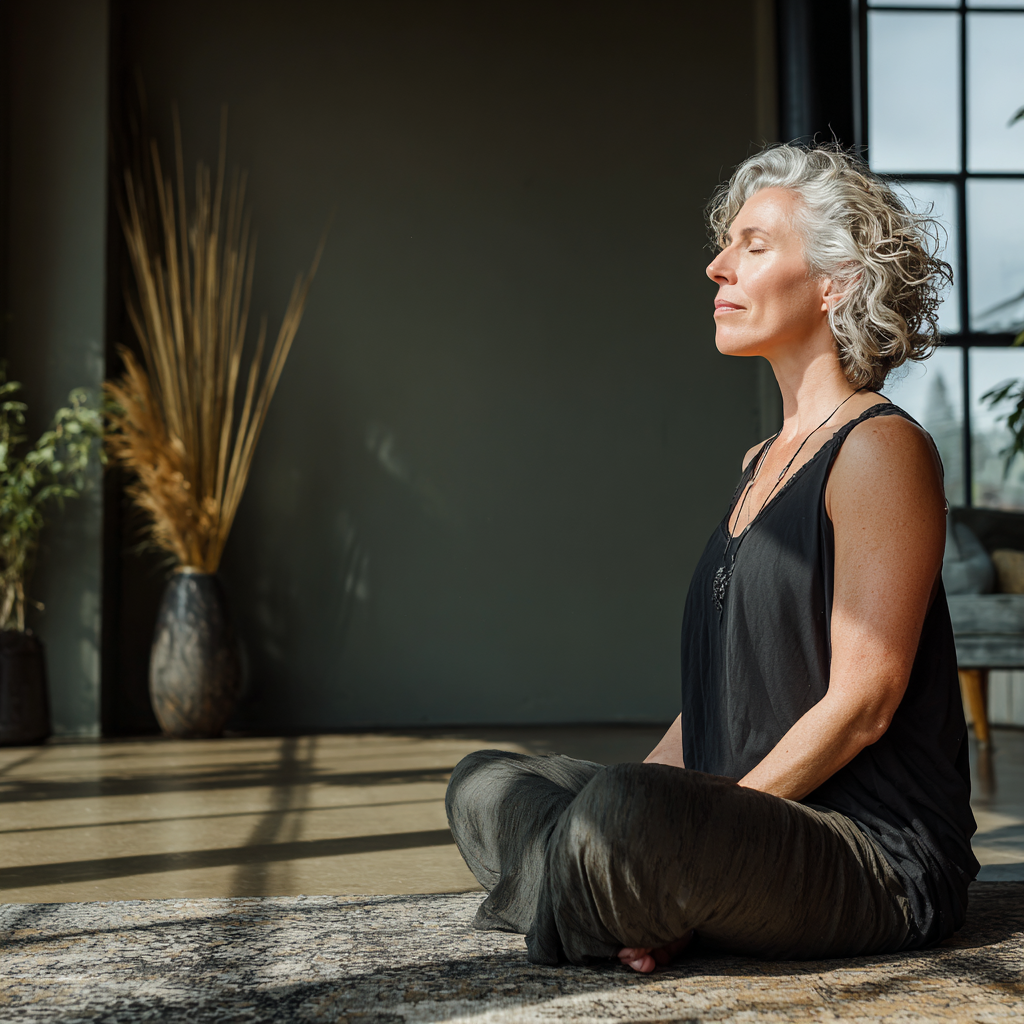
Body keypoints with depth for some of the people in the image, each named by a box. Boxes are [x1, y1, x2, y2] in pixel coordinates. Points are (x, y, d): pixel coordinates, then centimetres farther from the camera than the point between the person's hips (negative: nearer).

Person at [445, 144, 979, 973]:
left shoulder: (881, 447, -10)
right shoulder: (762, 463, 18)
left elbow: (862, 702, -16)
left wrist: (695, 823, -17)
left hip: (877, 860, -9)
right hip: (756, 820, 9)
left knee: (625, 813, -34)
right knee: (484, 785, 6)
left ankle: (578, 910, -3)